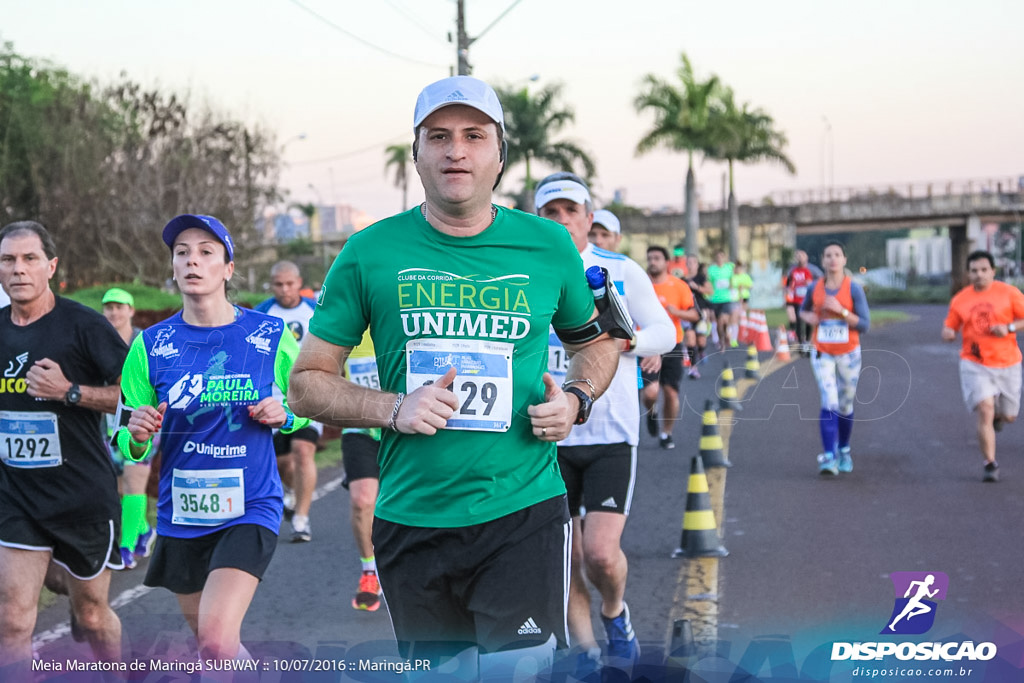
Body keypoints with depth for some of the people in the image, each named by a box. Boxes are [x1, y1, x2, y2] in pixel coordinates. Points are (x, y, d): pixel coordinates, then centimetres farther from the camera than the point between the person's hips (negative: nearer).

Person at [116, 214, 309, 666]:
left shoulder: (272, 336, -5)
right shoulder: (150, 345, -2)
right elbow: (128, 446, 3)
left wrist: (283, 415, -11)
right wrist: (137, 436, -20)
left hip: (250, 508, -3)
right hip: (181, 514, 3)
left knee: (217, 642, -21)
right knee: (207, 641, 19)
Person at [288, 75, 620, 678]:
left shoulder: (548, 246, 3)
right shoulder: (371, 253, 0)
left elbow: (597, 340, 20)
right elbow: (308, 383, 3)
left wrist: (576, 400, -1)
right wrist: (392, 409, -13)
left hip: (522, 514, -1)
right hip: (411, 516, 1)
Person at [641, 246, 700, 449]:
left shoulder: (679, 286, 0)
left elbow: (695, 315, 0)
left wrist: (676, 312, -18)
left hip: (672, 347, 1)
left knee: (671, 392, 1)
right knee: (650, 391, -17)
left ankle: (666, 433, 22)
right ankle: (652, 412, 20)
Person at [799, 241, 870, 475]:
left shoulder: (854, 289, -9)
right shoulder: (815, 288, -2)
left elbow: (864, 324, -12)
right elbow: (803, 310, 17)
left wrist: (840, 310, -24)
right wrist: (808, 317, -6)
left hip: (849, 354, 0)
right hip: (822, 354, 0)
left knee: (845, 406, 12)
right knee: (829, 404, -14)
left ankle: (844, 451, 33)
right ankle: (829, 457, -18)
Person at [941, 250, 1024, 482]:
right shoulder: (959, 300, 2)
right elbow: (949, 328, 8)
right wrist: (948, 333, -15)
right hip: (974, 365, -1)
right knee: (985, 411, -17)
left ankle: (998, 415, 51)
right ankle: (990, 464, -8)